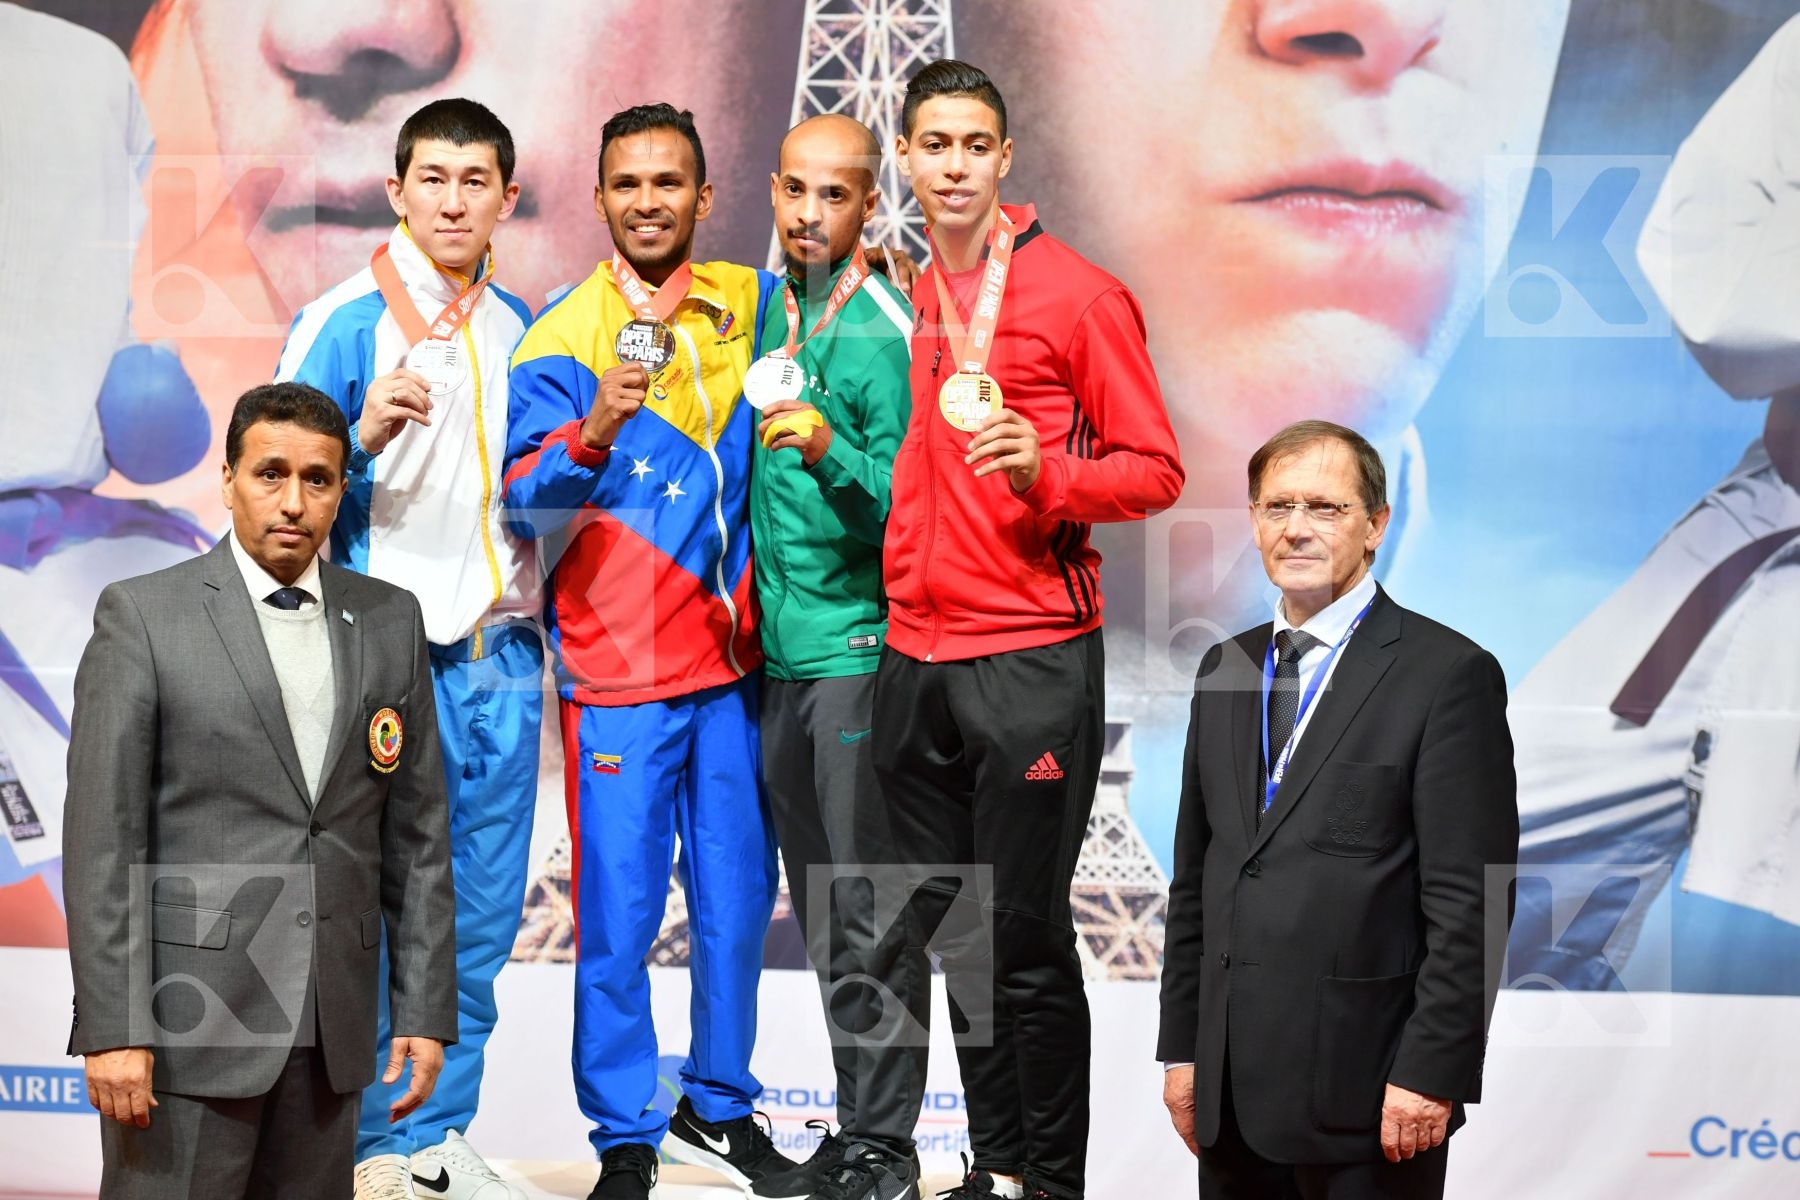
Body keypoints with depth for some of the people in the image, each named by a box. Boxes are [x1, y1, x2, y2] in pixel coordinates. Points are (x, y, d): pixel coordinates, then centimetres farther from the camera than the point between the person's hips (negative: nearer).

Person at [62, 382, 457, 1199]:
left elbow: (418, 832, 9)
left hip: (333, 1025, 4)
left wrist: (425, 1010, 5)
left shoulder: (390, 622, 8)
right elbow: (102, 838, -7)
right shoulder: (141, 616, -3)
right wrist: (111, 1028, -12)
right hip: (188, 1016, -3)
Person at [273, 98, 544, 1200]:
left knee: (483, 914, 9)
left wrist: (541, 628, 13)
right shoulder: (343, 324, -5)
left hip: (503, 654, 5)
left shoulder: (520, 331, 11)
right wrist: (366, 433, -23)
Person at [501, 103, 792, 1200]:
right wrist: (589, 436, -33)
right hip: (618, 675, -4)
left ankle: (722, 1104, 29)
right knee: (618, 919, -2)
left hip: (731, 664, 4)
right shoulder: (563, 339, -5)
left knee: (738, 904, 11)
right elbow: (525, 501, -15)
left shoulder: (749, 305, 7)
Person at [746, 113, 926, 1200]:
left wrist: (828, 449, -30)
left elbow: (906, 501, -14)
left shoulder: (887, 331, -10)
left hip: (861, 650, -8)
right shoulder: (768, 308, 12)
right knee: (822, 909, 13)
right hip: (782, 655, 8)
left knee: (871, 910, -4)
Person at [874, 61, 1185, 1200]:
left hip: (1031, 660, -6)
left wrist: (1043, 474, -21)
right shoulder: (903, 305, 13)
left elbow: (1155, 468, -5)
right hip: (915, 662, 6)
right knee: (953, 932, 11)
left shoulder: (1079, 295, -4)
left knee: (1026, 939, -2)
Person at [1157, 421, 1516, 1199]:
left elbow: (1469, 905, -11)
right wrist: (1180, 1047, 12)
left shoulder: (1448, 673, -7)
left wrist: (1432, 1075, -14)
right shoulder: (1224, 670, 13)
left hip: (1363, 1093, -5)